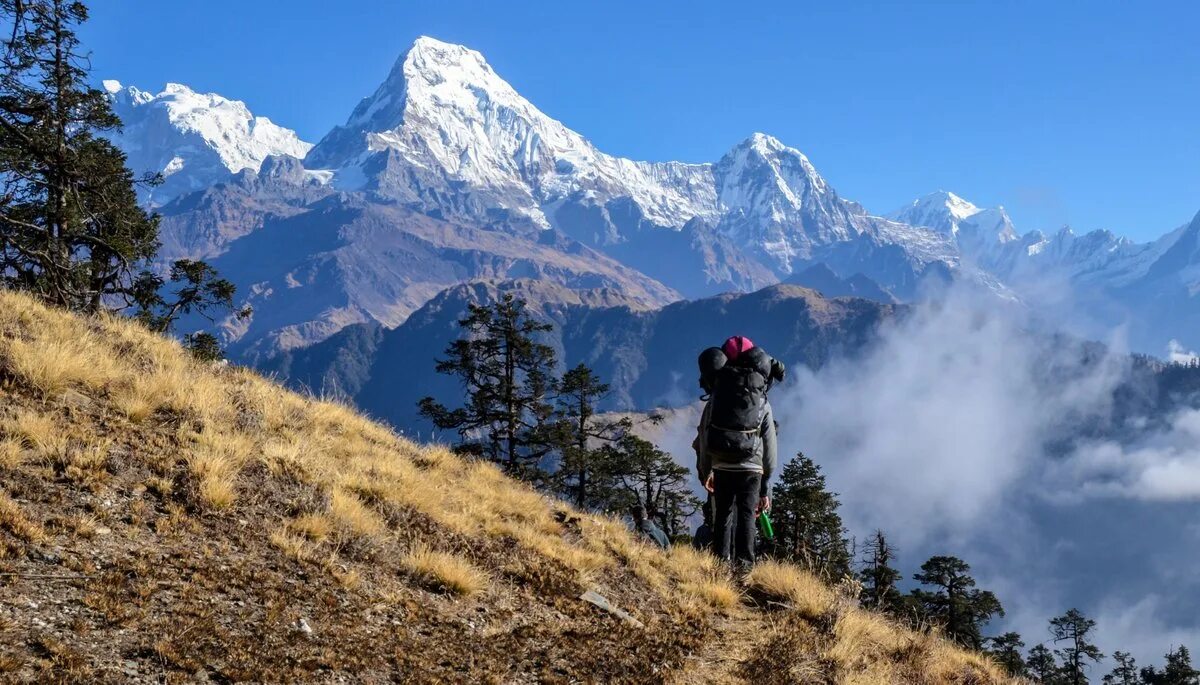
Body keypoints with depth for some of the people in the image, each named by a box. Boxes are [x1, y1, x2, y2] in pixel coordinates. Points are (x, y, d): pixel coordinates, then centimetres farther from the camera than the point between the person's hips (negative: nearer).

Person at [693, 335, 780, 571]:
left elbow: (703, 438, 10)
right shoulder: (763, 405, 10)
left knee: (724, 513, 9)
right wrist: (766, 487, 16)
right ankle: (743, 561, -12)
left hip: (722, 467, 1)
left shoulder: (714, 401, 10)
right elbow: (770, 447, 10)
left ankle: (721, 560, 3)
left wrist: (704, 472, 22)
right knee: (746, 514, 0)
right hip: (751, 468, -1)